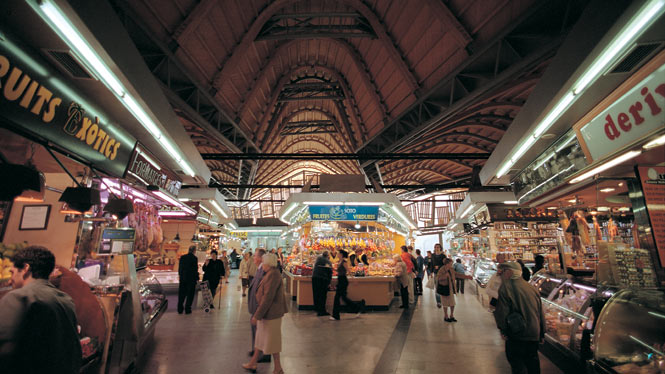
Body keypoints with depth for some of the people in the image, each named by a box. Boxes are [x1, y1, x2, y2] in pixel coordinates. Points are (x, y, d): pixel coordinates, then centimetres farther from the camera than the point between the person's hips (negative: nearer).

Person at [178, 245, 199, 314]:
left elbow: (180, 267, 9)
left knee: (181, 294, 14)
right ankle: (187, 309, 10)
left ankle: (180, 309, 20)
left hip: (182, 278, 5)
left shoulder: (182, 257, 2)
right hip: (191, 279, -5)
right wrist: (197, 278, -2)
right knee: (190, 295, 7)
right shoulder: (194, 258, -14)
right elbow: (195, 269, -12)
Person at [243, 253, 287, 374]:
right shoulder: (273, 273, 8)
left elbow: (267, 297, -27)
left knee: (271, 340, 5)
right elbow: (280, 295, 16)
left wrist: (257, 315, -22)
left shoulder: (272, 275, -24)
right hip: (268, 313, 10)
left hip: (270, 314, -10)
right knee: (260, 337, 21)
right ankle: (253, 363, 37)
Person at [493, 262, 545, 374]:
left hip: (517, 335, -7)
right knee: (532, 360, 23)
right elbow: (541, 312, 12)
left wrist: (503, 330, -6)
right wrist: (542, 333, 21)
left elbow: (501, 312, -19)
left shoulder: (506, 287, -16)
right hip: (534, 334, 7)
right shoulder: (532, 287, 6)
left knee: (517, 365, 5)